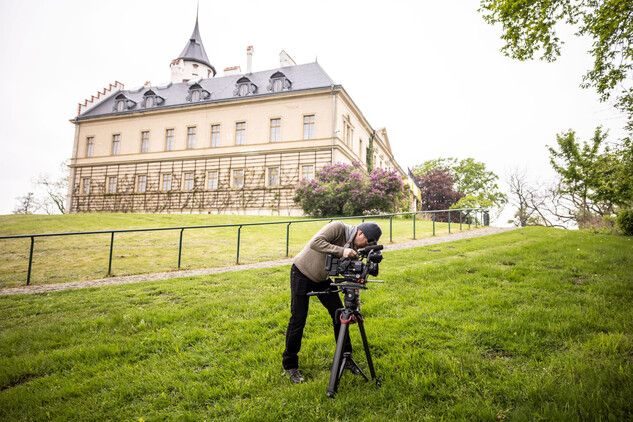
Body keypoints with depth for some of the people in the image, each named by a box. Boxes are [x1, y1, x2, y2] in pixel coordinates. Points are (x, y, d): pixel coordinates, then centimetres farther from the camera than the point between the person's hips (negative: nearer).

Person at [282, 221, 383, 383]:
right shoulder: (338, 227, -23)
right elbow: (316, 242, -38)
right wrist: (341, 251, -44)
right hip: (302, 274, -7)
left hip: (322, 278, 7)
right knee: (298, 320, -4)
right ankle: (290, 365, 13)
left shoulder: (353, 248, -3)